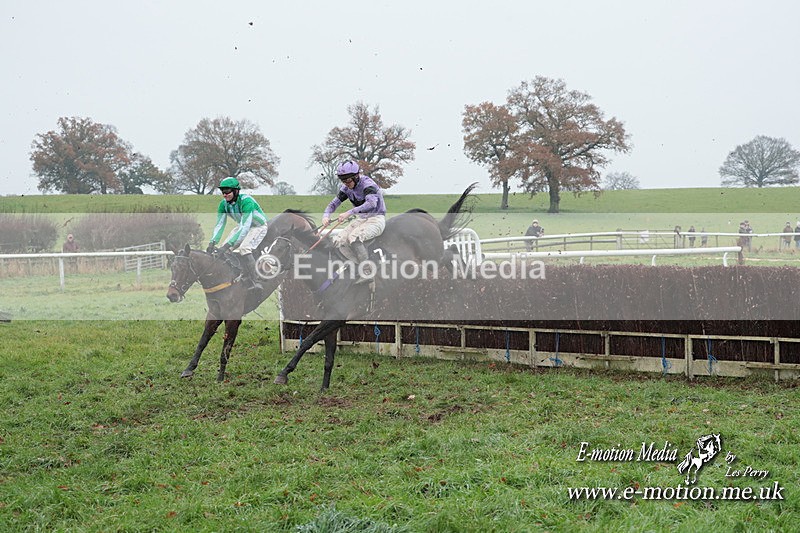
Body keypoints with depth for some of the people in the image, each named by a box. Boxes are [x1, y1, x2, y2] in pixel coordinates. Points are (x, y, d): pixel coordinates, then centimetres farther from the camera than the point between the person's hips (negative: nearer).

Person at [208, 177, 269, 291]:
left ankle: (256, 282, -26)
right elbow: (219, 225, -11)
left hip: (258, 227, -7)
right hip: (242, 226, 7)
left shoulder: (246, 201, -35)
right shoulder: (224, 204, -14)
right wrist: (212, 242, -28)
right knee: (224, 250, -8)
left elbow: (244, 227, -40)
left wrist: (227, 245, -46)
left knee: (244, 248, -30)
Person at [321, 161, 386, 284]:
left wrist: (350, 212, -46)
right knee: (338, 240, -10)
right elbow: (334, 203, 5)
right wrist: (326, 215, -18)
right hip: (361, 220, 8)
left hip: (376, 219, -8)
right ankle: (360, 266, 1)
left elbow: (371, 203, -39)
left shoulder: (367, 184, -21)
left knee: (354, 238, -33)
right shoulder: (346, 188, 3)